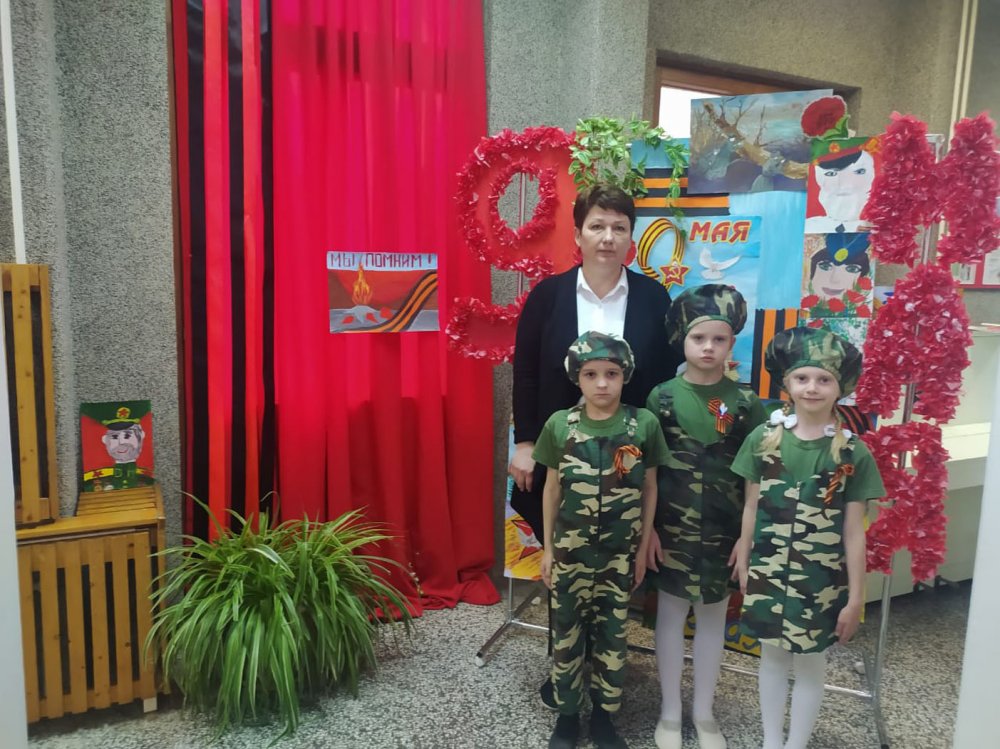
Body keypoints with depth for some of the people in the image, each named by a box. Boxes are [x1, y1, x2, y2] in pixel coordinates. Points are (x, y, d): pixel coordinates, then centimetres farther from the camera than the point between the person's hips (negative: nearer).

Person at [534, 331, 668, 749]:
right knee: (566, 635, 12)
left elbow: (650, 489, 1)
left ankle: (603, 715, 32)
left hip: (620, 554, 0)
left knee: (612, 636, 13)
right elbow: (552, 488, 1)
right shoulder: (559, 425, -7)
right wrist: (547, 548, 4)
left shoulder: (644, 424, -8)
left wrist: (643, 546, 3)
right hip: (570, 551, 0)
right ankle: (567, 714, 31)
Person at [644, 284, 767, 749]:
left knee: (713, 616, 13)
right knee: (671, 613, 10)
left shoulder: (744, 403, -2)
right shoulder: (663, 397, -5)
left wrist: (748, 534, -3)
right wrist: (647, 529, -7)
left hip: (723, 528, 1)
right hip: (672, 525, -1)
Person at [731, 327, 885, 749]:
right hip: (768, 571, 2)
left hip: (822, 578, -1)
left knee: (811, 663, 13)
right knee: (772, 655, 17)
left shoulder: (853, 452, -9)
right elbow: (752, 506, 2)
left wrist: (856, 596, -4)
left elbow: (853, 530, -6)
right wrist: (743, 561, 6)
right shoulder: (764, 438, -6)